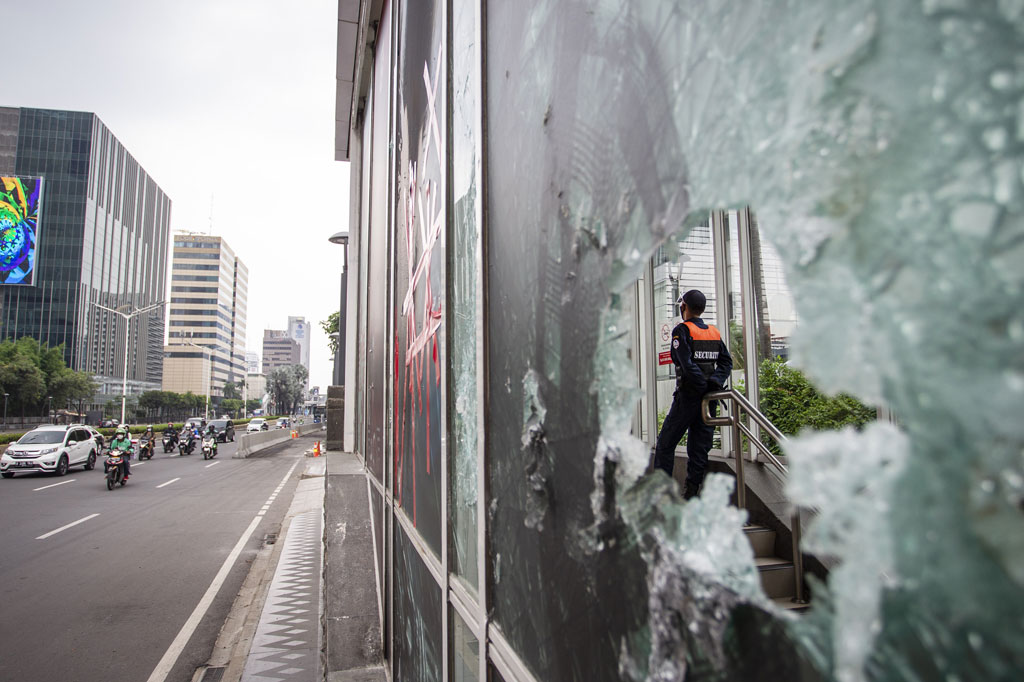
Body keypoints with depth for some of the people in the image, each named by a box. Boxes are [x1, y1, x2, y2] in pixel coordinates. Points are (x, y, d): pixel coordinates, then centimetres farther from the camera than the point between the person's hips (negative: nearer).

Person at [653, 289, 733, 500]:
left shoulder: (682, 330, -7)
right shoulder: (714, 332, 12)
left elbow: (687, 365, -18)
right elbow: (726, 362, 4)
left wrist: (704, 387, -11)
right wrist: (715, 383, -8)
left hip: (688, 396, -6)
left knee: (665, 444, 3)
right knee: (699, 447, 9)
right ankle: (691, 492, 10)